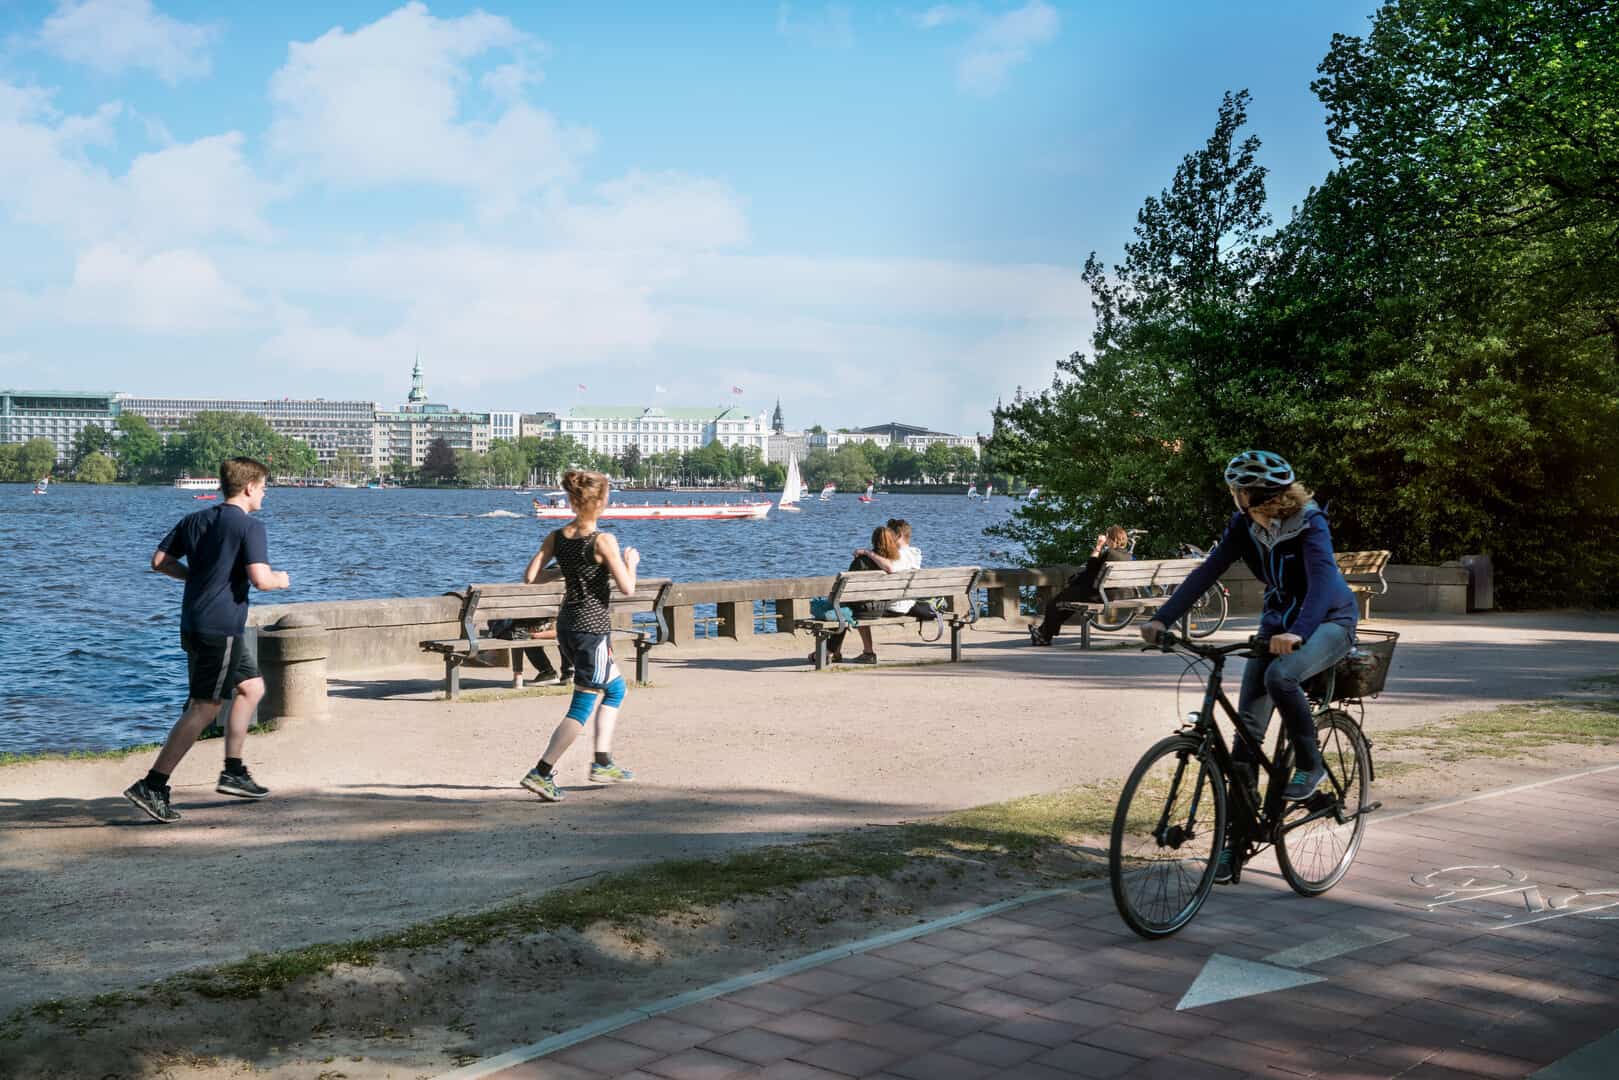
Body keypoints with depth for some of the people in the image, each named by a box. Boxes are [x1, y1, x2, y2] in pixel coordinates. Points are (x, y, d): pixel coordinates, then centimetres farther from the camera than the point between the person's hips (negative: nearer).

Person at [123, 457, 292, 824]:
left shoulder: (196, 519, 12)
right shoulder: (250, 526, -11)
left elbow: (160, 560, 11)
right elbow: (260, 579, -21)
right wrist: (280, 580, 1)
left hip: (194, 624, 9)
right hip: (220, 628, -9)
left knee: (252, 687, 21)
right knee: (204, 708, -6)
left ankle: (233, 772, 23)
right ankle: (151, 786, -9)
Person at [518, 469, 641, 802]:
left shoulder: (557, 537, 2)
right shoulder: (603, 541, -16)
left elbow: (530, 576, 3)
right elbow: (626, 588, -16)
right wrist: (630, 562, 2)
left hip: (566, 624, 8)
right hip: (593, 627, -8)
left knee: (615, 687, 24)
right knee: (583, 707, -1)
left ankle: (603, 762, 23)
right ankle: (542, 773, -5)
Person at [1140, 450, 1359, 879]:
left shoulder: (1310, 523, -23)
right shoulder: (1243, 526, -7)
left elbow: (1322, 579, -35)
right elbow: (1207, 571, -11)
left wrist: (1297, 632, -51)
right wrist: (1162, 618, -22)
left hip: (1329, 621, -6)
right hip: (1279, 624, 6)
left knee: (1281, 676, -37)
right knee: (1247, 725, -5)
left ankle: (1309, 765, -12)